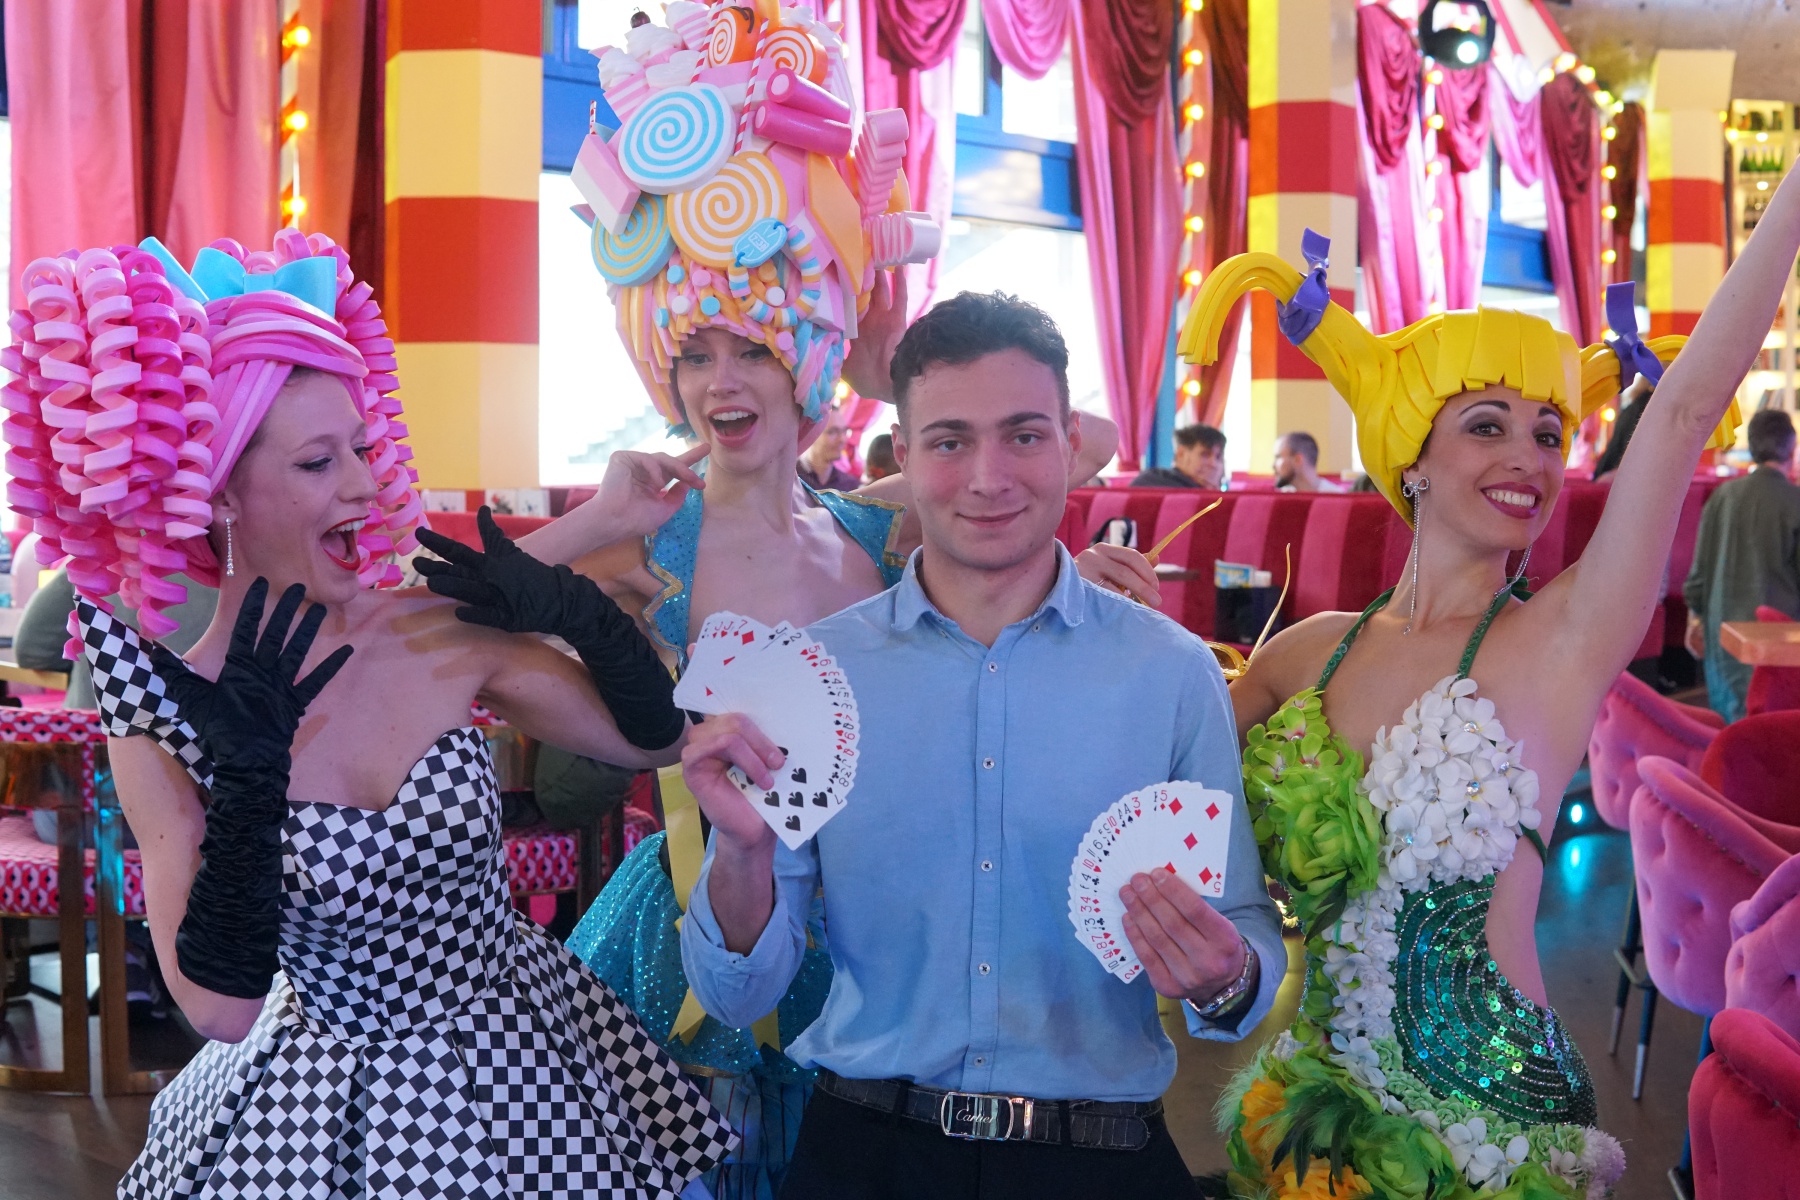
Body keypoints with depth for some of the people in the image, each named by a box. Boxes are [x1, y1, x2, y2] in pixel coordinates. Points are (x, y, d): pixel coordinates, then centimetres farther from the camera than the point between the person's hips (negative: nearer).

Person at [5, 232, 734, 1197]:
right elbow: (221, 1007, -20)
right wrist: (250, 776, -29)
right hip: (322, 1110, -2)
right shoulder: (163, 728, -14)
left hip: (532, 1065, 2)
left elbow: (654, 739, -3)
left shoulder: (441, 634, -11)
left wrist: (579, 614, -19)